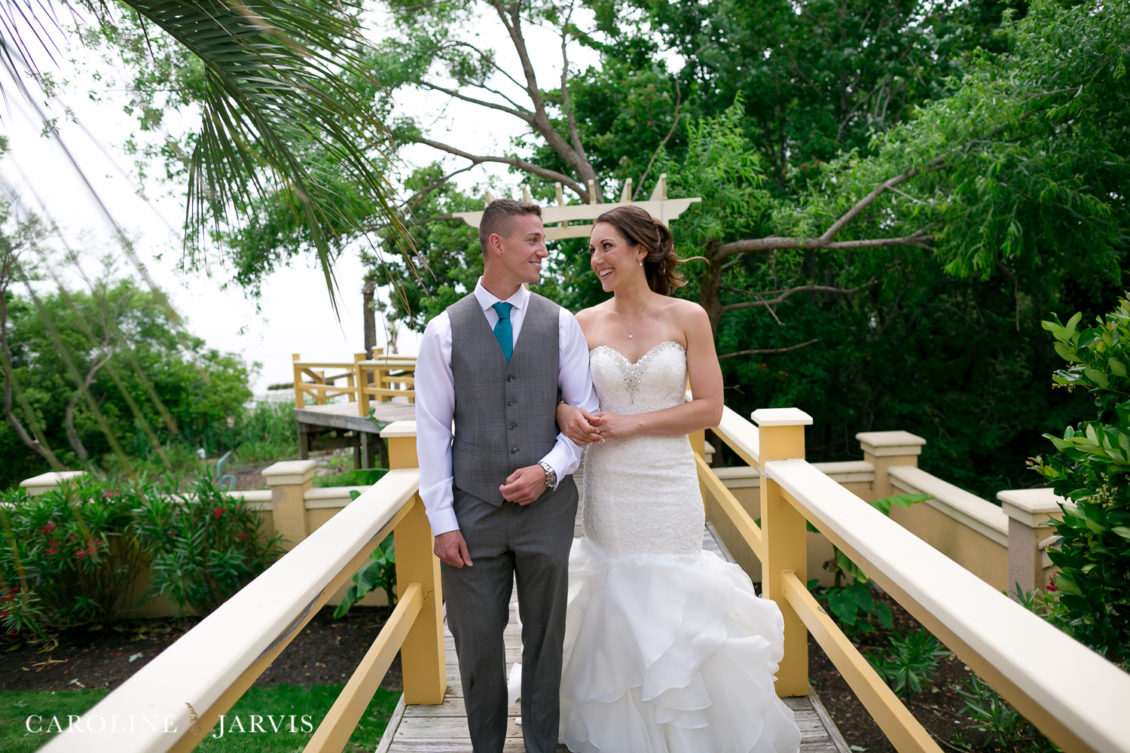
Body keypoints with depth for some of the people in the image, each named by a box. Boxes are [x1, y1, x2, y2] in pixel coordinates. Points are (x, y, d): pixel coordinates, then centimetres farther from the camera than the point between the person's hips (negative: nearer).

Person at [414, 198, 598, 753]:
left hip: (546, 508, 1)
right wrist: (442, 521, -6)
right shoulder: (444, 331, -1)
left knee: (545, 639, 13)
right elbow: (432, 431, -2)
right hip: (473, 511, -1)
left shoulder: (560, 324, 3)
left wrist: (550, 468, -11)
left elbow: (587, 414, 5)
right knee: (477, 643, 10)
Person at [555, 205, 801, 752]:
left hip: (668, 482, -2)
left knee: (670, 602, 5)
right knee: (616, 605, 10)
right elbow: (559, 392, 8)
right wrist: (566, 414, -15)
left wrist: (630, 424, -13)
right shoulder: (585, 323, 3)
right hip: (608, 484, 2)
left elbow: (709, 408, -6)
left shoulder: (687, 317, -3)